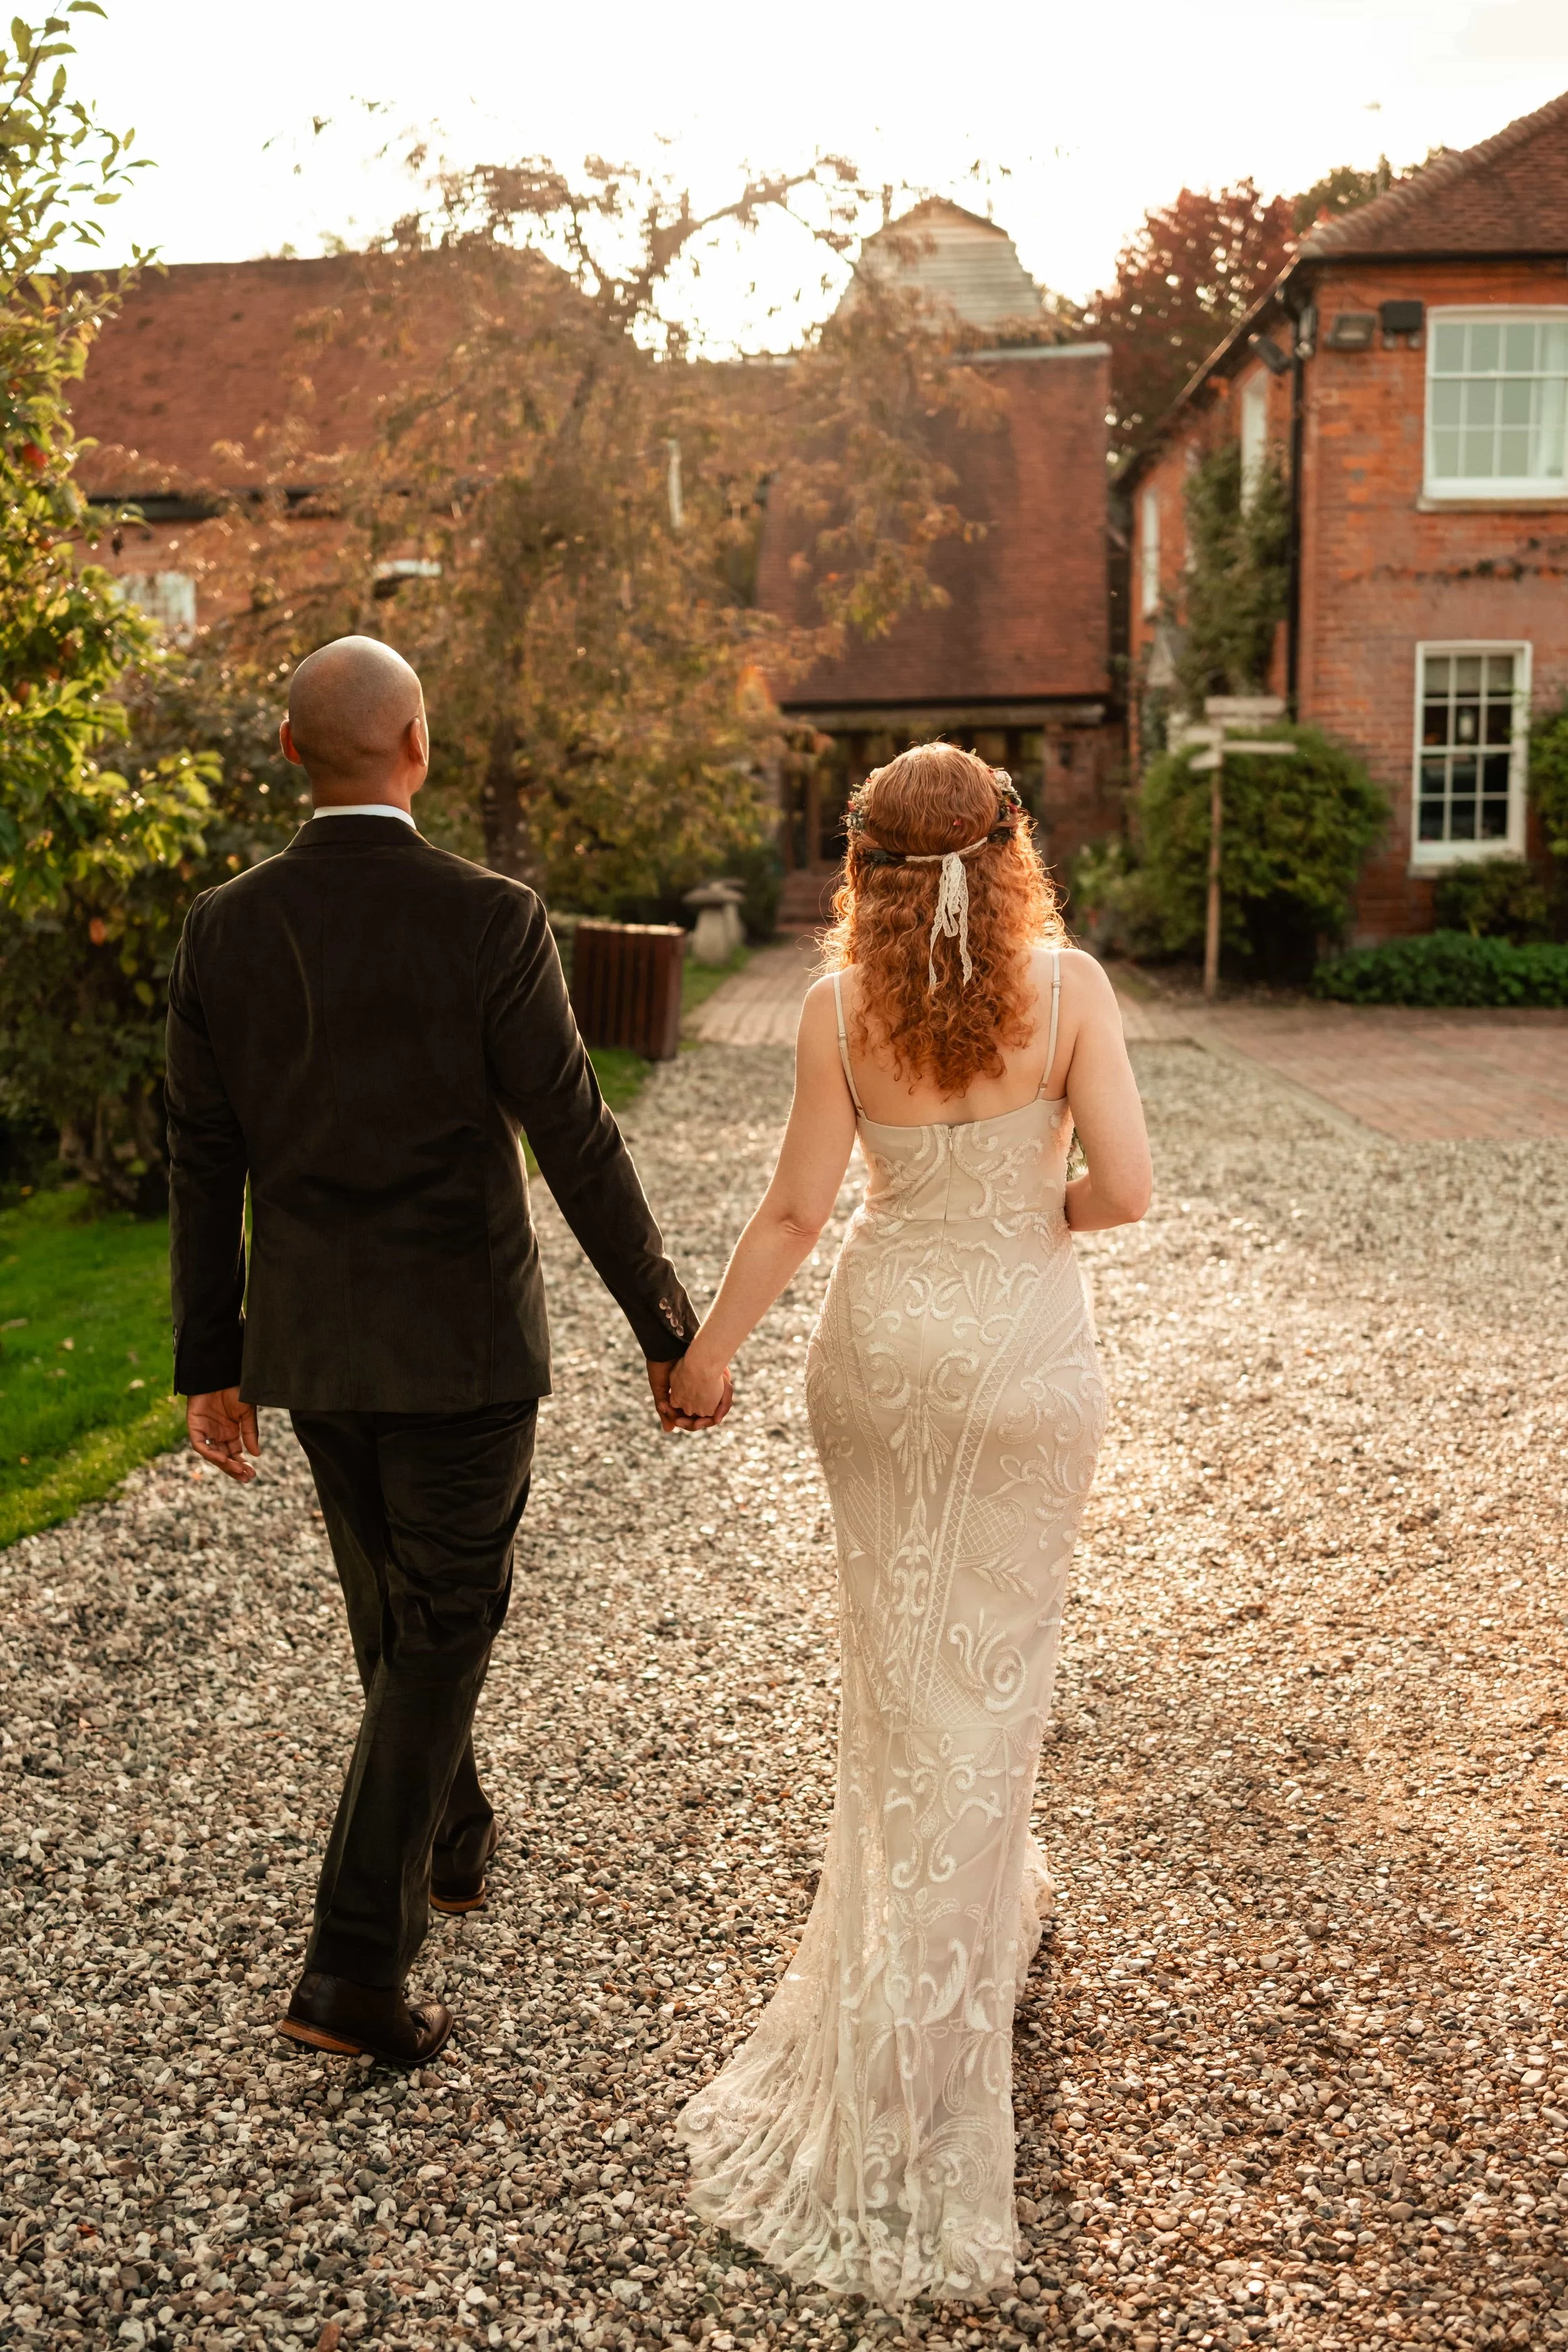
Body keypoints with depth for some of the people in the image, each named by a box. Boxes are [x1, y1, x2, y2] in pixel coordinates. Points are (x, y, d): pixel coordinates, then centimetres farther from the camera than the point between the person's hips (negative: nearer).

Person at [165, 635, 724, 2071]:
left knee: (395, 1603, 24)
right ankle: (357, 1967, 5)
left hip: (310, 1339, 5)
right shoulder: (489, 922, -16)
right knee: (440, 1637, 7)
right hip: (461, 1341, -4)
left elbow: (205, 1167, 1)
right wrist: (668, 1331, -5)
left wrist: (209, 1363, 11)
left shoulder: (222, 930, -4)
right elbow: (578, 1146, -15)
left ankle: (452, 1840, 44)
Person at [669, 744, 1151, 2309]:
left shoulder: (839, 1003, -8)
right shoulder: (1068, 985, -11)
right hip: (1027, 1352, -1)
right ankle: (914, 2062, 20)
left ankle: (975, 1891, 40)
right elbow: (1126, 1185, -15)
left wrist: (709, 1348, 5)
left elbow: (795, 1209, -7)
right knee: (987, 1666, 12)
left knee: (896, 1650, 20)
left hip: (881, 1344, 1)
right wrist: (1053, 1214, 7)